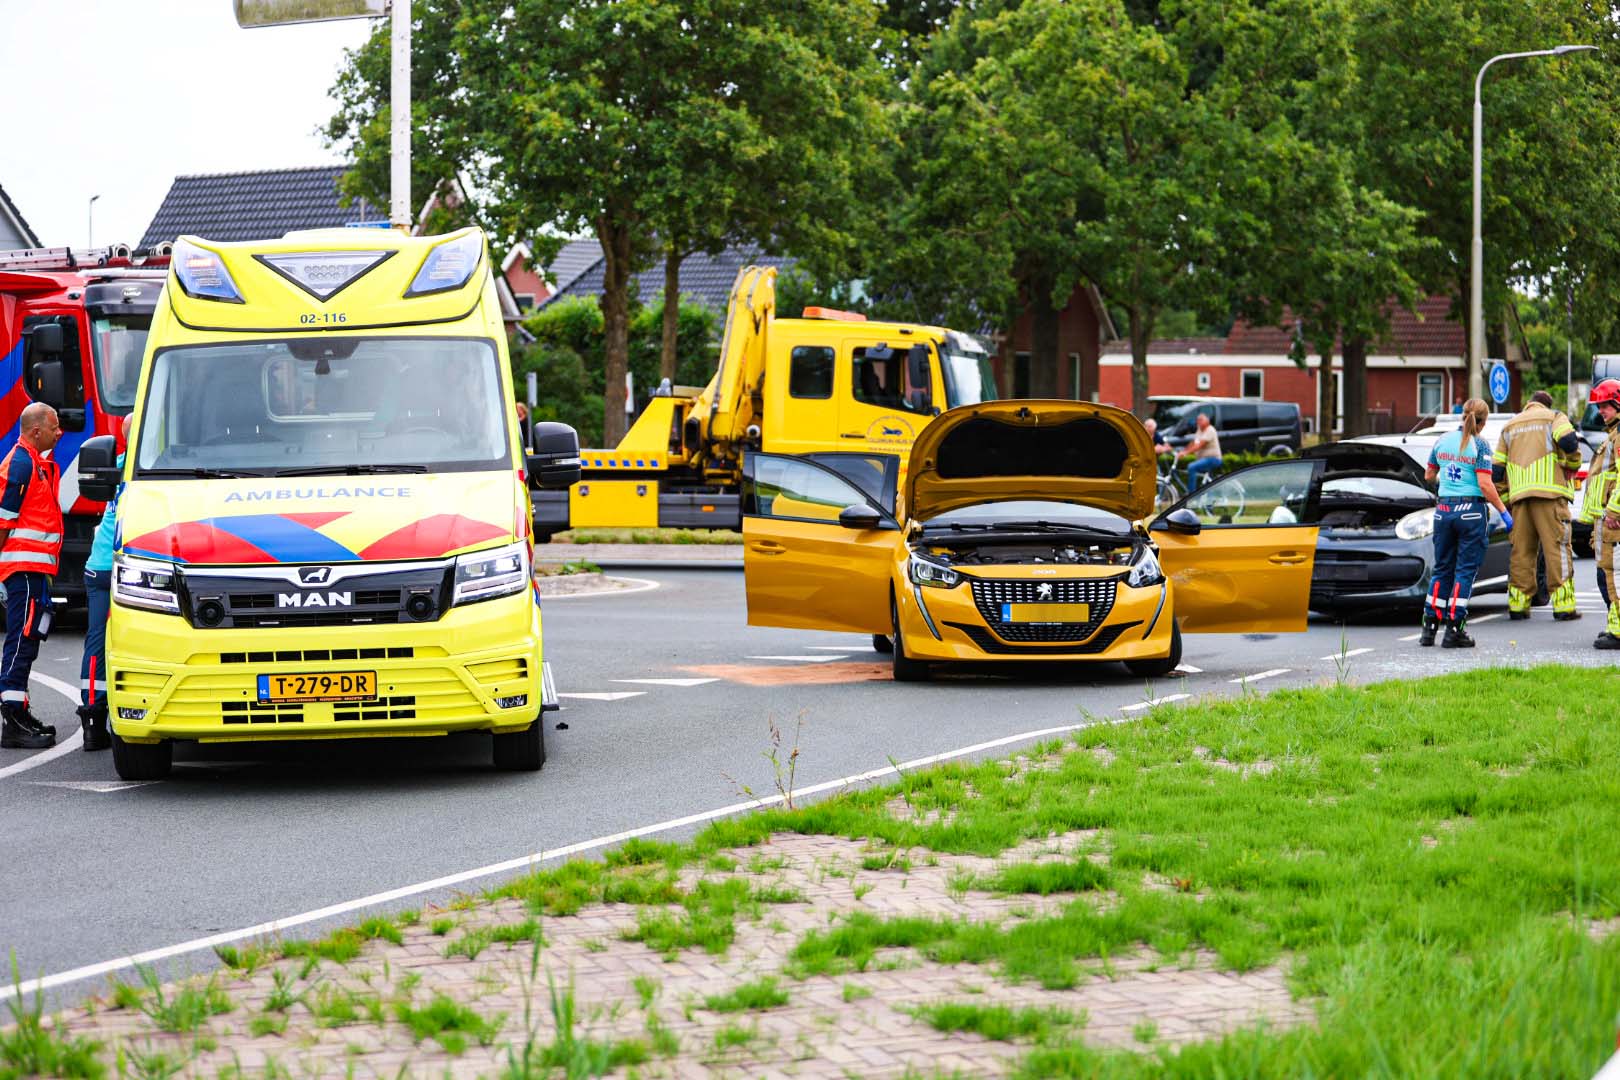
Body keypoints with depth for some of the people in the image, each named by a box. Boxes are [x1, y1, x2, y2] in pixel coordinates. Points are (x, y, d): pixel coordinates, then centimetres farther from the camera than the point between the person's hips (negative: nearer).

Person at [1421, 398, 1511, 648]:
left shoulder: (1443, 440, 6)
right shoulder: (1479, 445, -9)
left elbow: (1428, 475, 16)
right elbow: (1485, 485, -14)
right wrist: (1503, 512, -7)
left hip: (1443, 509, 5)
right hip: (1471, 511, -5)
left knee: (1442, 569, 13)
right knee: (1465, 571, 1)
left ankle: (1429, 627, 11)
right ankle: (1454, 630, -2)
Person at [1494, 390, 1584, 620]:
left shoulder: (1510, 426, 23)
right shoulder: (1554, 418, 8)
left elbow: (1497, 469, 17)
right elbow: (1568, 440, -14)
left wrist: (1505, 500, 22)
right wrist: (1573, 464, 5)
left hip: (1520, 495, 4)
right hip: (1549, 493, -4)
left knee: (1521, 551, 8)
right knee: (1557, 549, -4)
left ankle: (1517, 605, 6)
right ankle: (1563, 606, -9)